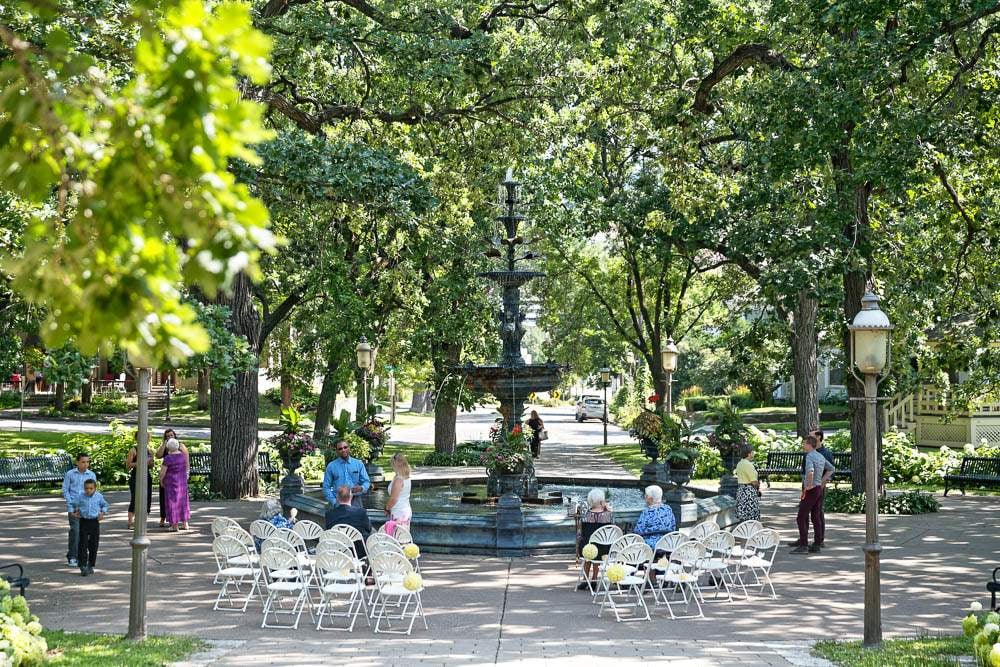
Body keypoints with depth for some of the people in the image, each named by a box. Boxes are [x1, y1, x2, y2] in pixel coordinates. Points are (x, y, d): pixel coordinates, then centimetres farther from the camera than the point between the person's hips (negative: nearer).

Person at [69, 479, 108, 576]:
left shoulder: (99, 496, 3)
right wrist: (75, 511, -3)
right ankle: (83, 566, -3)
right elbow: (72, 504, 12)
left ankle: (90, 566, 19)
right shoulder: (80, 497, -1)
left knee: (93, 545, 6)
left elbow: (105, 505, 17)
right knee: (83, 545, -5)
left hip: (95, 522, 1)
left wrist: (103, 513, 2)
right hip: (84, 522, -1)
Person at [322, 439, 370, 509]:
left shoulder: (359, 464, 8)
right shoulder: (331, 466, 5)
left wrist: (361, 488, -14)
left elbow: (366, 481, 9)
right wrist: (334, 502, -6)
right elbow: (326, 487, 5)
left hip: (355, 501, 1)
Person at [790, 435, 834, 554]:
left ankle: (803, 545, -10)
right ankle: (817, 544, 13)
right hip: (819, 489, 9)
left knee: (801, 518, -6)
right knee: (816, 517, 12)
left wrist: (809, 486, -22)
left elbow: (810, 472, -34)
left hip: (811, 490, -9)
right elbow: (831, 469, 26)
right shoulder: (820, 456, 12)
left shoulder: (810, 456, -16)